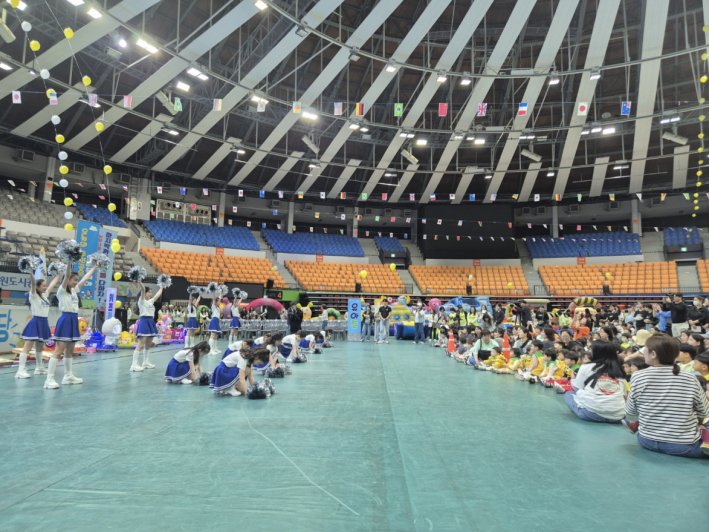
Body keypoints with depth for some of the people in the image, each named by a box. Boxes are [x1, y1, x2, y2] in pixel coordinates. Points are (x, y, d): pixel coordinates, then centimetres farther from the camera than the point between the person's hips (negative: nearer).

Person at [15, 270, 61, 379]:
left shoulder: (45, 295, 11)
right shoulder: (33, 295, -8)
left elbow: (53, 284, 19)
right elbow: (33, 283, -24)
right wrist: (31, 272, -37)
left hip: (44, 323, 8)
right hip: (36, 322, -8)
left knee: (40, 347, 17)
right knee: (27, 346, -11)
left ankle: (39, 368, 27)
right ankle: (21, 370, -13)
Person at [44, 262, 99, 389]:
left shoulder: (74, 290, 13)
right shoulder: (61, 291, -7)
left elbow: (85, 278, 18)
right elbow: (67, 275, -21)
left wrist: (95, 266, 22)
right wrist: (69, 262, -30)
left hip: (74, 320, 8)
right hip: (65, 320, -8)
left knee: (70, 351, 13)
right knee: (59, 351, -11)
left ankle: (68, 376, 20)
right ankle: (49, 379, -10)